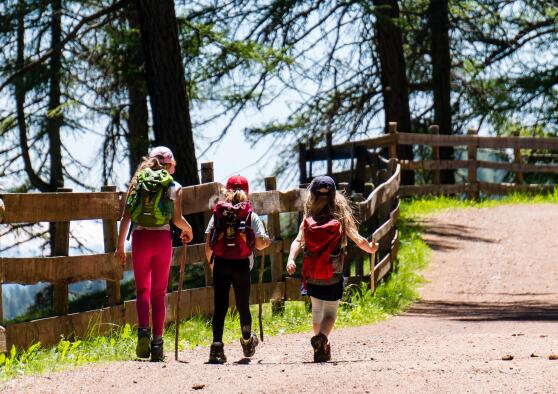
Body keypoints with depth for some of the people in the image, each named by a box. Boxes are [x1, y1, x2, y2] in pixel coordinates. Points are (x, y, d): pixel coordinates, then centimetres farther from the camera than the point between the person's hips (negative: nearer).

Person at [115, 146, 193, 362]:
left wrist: (120, 245, 8)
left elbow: (126, 216, 4)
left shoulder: (137, 182, 8)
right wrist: (188, 230, 15)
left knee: (142, 290, 10)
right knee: (159, 293, 8)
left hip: (140, 238, 1)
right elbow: (177, 219, -6)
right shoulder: (173, 187, 3)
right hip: (162, 239, -1)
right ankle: (157, 342, 2)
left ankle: (143, 330, -14)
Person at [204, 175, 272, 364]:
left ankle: (217, 345, -12)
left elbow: (208, 244, 2)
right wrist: (267, 242, 18)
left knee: (220, 306, 0)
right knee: (243, 305, 15)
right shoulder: (251, 216, 1)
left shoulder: (217, 214, 5)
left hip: (220, 264, 1)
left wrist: (211, 262, 17)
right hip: (241, 265, 0)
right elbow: (260, 243, -5)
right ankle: (247, 342, 35)